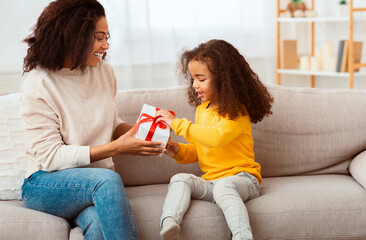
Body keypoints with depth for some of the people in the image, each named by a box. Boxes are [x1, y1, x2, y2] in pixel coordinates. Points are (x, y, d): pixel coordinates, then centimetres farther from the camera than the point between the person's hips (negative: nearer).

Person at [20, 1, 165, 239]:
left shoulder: (104, 71, 6)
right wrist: (116, 147, -20)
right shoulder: (38, 85, -11)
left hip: (98, 184, 4)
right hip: (45, 185, -3)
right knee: (109, 179, -34)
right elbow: (51, 157, -15)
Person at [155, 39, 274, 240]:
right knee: (180, 179, -20)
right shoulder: (202, 109, 17)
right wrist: (178, 151, 3)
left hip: (241, 177, -6)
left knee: (223, 187, -37)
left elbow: (217, 137, -29)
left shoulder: (237, 111, -9)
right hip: (210, 181, 6)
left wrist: (177, 124, -23)